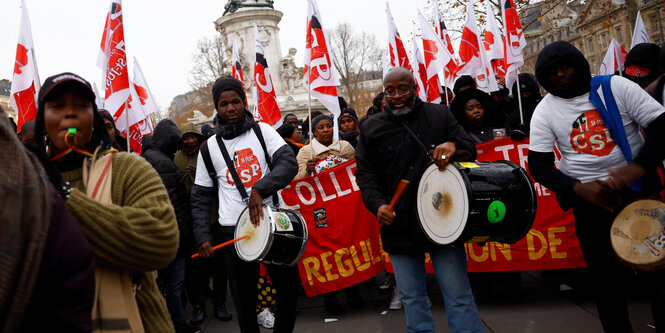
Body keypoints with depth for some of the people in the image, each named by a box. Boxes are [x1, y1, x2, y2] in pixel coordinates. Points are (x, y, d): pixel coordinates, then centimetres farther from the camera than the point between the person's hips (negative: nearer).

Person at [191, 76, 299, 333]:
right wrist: (202, 237, -2)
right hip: (233, 230, 1)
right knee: (244, 298, 7)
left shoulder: (262, 130, 4)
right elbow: (200, 197, 9)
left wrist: (260, 188, -25)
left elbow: (289, 163, -10)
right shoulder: (209, 148, 7)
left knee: (288, 284, 2)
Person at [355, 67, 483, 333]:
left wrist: (453, 145, -19)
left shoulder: (439, 115, 5)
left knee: (459, 296, 2)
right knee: (411, 297, 13)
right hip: (398, 225, 2)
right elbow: (365, 172, 3)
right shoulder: (372, 128, 5)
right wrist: (378, 204, -14)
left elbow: (470, 148, 4)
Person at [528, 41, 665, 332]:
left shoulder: (616, 86, -3)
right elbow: (539, 165, -4)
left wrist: (638, 166, -25)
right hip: (591, 200, 0)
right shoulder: (545, 111, -1)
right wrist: (579, 188, -21)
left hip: (640, 189, 0)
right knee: (608, 281, 8)